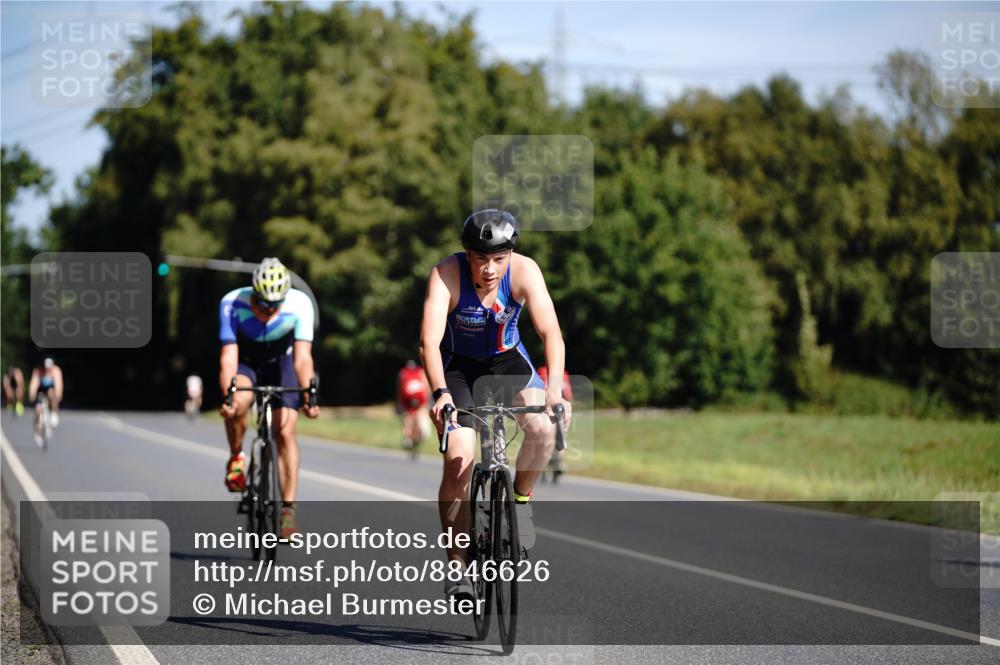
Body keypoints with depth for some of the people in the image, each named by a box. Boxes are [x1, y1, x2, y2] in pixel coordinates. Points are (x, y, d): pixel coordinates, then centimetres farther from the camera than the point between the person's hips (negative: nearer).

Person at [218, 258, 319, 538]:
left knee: (286, 431, -15)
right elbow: (228, 356, -34)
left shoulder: (299, 304, -30)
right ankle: (236, 458, -5)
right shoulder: (232, 304, -31)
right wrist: (228, 395, -49)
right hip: (245, 363, -1)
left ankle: (288, 509, -9)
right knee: (239, 403, -33)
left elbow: (302, 356, -34)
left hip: (280, 363, 1)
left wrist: (308, 394, -49)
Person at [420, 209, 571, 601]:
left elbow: (550, 332, -32)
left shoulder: (524, 271, -25)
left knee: (544, 429, -26)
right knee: (458, 461, -16)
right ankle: (457, 565, -5)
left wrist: (555, 386, -47)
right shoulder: (447, 274, -28)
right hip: (458, 366, -1)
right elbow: (429, 341, -37)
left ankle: (521, 497, 3)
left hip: (507, 360, 1)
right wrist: (441, 394, -53)